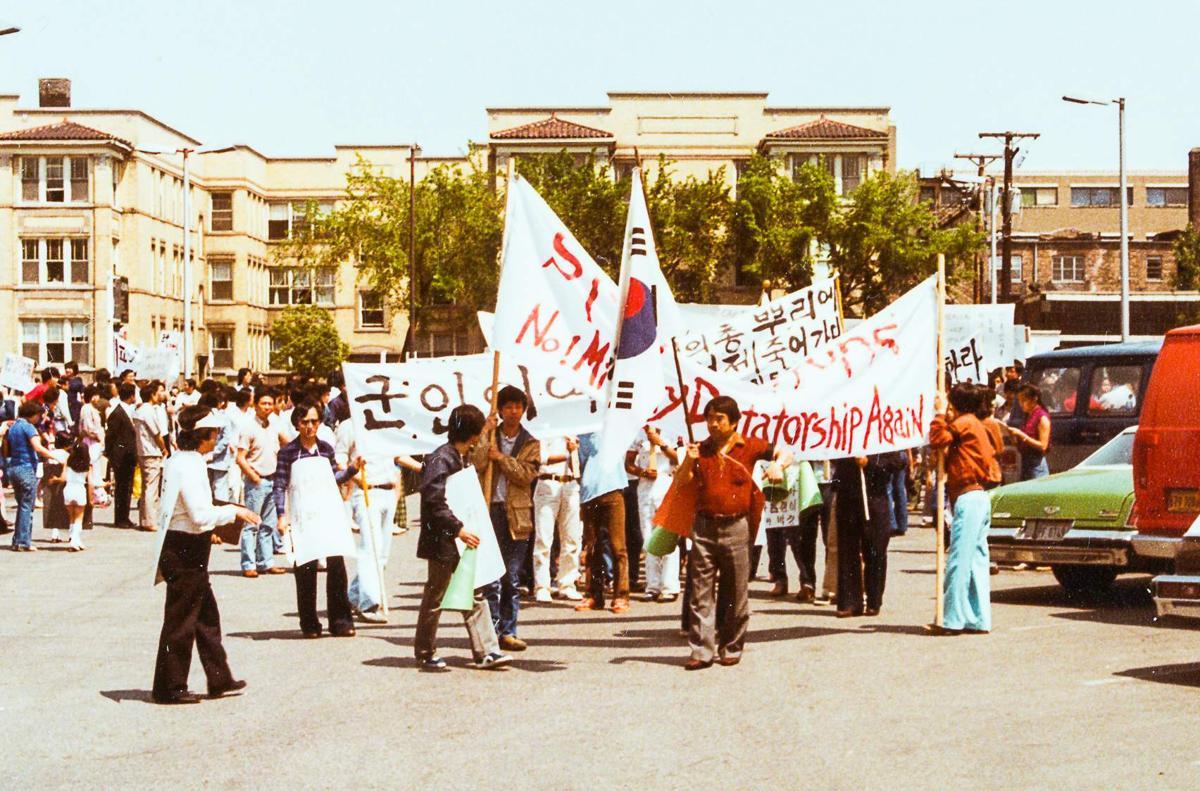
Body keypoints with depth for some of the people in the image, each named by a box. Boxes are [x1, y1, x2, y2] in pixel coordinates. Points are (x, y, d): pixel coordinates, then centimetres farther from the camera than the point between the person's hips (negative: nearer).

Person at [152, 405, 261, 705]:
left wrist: (204, 531, 24)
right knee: (180, 620, -1)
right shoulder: (188, 466, -20)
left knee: (207, 615, 16)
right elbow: (201, 514, -23)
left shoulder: (178, 462, 10)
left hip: (184, 548, 10)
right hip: (185, 553, -10)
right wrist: (233, 511, -11)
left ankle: (219, 679, 23)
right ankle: (169, 688, 7)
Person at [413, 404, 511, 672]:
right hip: (443, 541, -9)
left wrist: (465, 527, 14)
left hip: (464, 539, 9)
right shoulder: (441, 460, -17)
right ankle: (425, 654, 13)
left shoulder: (464, 458, 14)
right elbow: (434, 502, -24)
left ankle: (485, 652, 6)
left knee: (476, 594, 5)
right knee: (434, 599, 3)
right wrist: (458, 529, -25)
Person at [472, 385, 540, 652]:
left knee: (512, 578, 5)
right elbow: (476, 464, -10)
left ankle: (508, 632, 10)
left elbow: (526, 475, -5)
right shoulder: (488, 439, 9)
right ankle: (492, 630, -3)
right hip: (490, 510, -1)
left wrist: (501, 457, -10)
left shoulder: (531, 445, 11)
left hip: (517, 515, 1)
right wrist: (486, 435, -12)